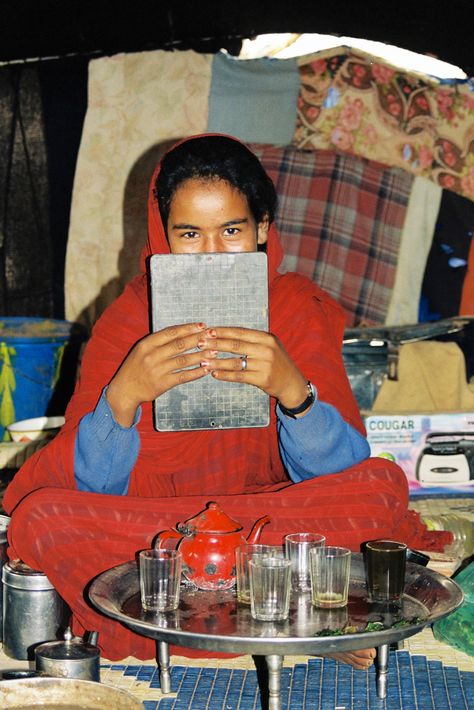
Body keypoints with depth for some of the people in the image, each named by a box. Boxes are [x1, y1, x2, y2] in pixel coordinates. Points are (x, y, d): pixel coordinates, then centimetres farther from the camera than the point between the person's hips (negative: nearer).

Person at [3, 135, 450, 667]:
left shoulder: (300, 311, -4)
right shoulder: (128, 320, -6)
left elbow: (340, 471, -13)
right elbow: (92, 486, -12)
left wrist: (291, 388, -32)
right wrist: (123, 395, -32)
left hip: (272, 516, 0)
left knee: (382, 484, -23)